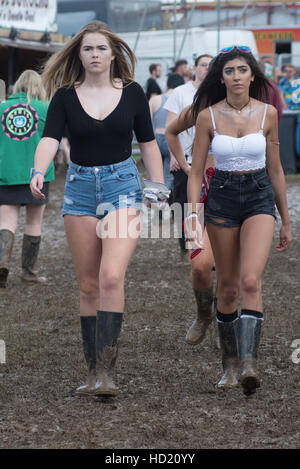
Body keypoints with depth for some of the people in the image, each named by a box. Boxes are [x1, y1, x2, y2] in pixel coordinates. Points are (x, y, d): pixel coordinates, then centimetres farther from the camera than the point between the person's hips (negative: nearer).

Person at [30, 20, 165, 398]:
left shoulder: (132, 92, 3)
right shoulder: (66, 96, 1)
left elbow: (148, 143, 9)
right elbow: (50, 138, -13)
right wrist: (38, 173, -32)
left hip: (123, 186, -2)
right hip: (80, 188, 2)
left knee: (111, 276, -18)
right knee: (88, 286, 4)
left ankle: (106, 371, -19)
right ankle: (93, 372, 12)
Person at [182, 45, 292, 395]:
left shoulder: (267, 113, 1)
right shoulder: (208, 116, -2)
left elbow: (275, 169, 9)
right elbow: (196, 172, 2)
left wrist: (286, 220, 13)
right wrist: (193, 215, -11)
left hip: (259, 198, -1)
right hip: (221, 199, 1)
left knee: (250, 280, -20)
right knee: (228, 289, 6)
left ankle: (249, 363, -27)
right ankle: (230, 364, 20)